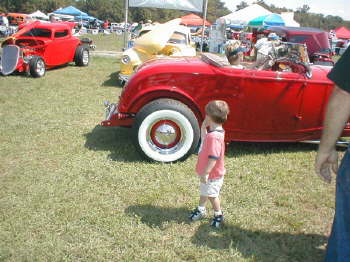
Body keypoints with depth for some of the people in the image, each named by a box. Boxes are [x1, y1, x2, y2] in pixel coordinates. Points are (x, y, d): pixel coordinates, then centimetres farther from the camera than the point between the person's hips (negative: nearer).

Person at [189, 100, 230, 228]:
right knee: (204, 191, 26)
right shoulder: (213, 132, -2)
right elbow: (204, 139, 15)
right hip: (207, 173, 10)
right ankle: (201, 210, 46)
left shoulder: (214, 137, -34)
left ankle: (218, 215, 31)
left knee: (212, 195, 11)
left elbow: (214, 158, -35)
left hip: (212, 175, -10)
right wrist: (203, 127, 3)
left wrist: (206, 173, -31)